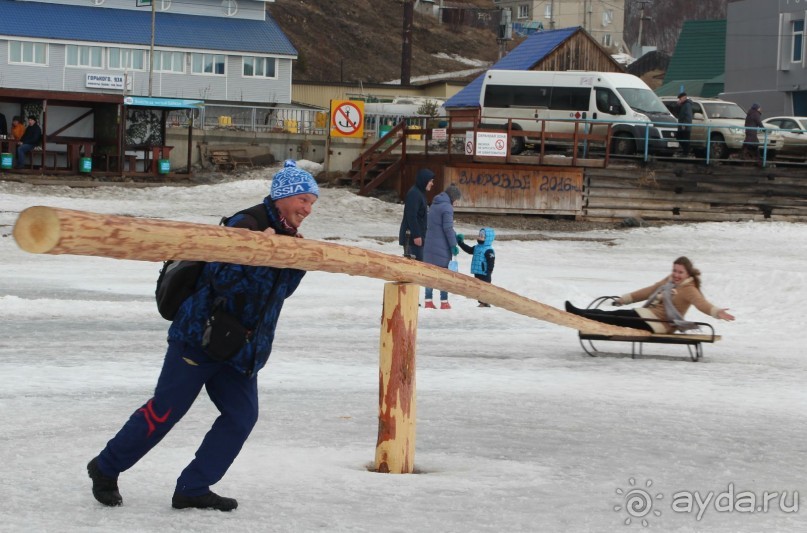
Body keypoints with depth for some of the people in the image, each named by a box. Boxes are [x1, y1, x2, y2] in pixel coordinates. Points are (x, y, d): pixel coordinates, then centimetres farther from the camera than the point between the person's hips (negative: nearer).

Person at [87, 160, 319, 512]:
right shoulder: (245, 225, -17)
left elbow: (281, 290, 12)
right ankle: (106, 468, 16)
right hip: (200, 335, -8)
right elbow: (221, 277, -24)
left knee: (242, 415, -2)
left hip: (241, 347, 8)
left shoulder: (284, 235, 10)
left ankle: (193, 488, 5)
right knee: (165, 411, -3)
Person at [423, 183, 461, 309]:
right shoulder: (447, 207, -14)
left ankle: (428, 300, 12)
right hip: (442, 246, -8)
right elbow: (448, 228, -18)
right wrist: (453, 245, -12)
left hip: (429, 245, 8)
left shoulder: (434, 205, 14)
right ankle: (444, 302, 1)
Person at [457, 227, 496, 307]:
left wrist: (488, 272, -24)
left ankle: (486, 302, 1)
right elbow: (468, 250, 24)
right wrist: (461, 243, 18)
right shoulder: (477, 248, 12)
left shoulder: (489, 250, -15)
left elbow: (491, 262, -19)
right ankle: (481, 302, 20)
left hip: (484, 274, -9)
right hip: (477, 273, 9)